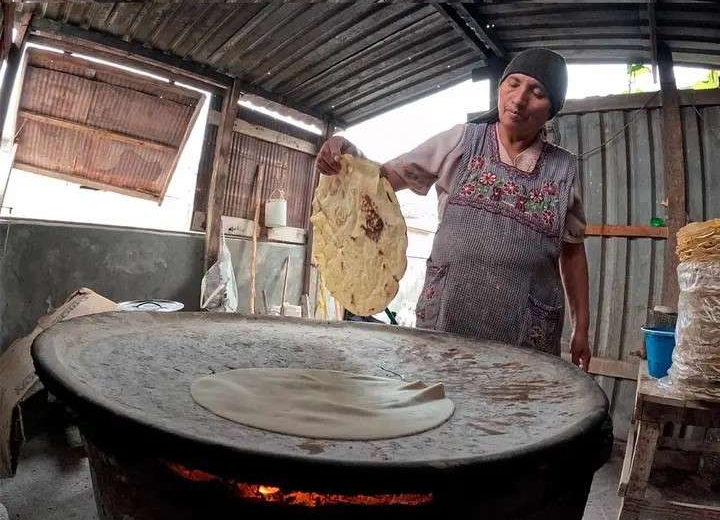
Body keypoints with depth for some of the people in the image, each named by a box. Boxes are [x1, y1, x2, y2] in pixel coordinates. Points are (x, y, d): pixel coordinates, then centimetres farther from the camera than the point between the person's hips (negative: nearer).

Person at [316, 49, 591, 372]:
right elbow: (385, 176, 4)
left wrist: (581, 326, 11)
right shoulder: (461, 142, 2)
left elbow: (572, 250, 12)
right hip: (444, 321, -1)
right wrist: (351, 156, -16)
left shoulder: (564, 169, 6)